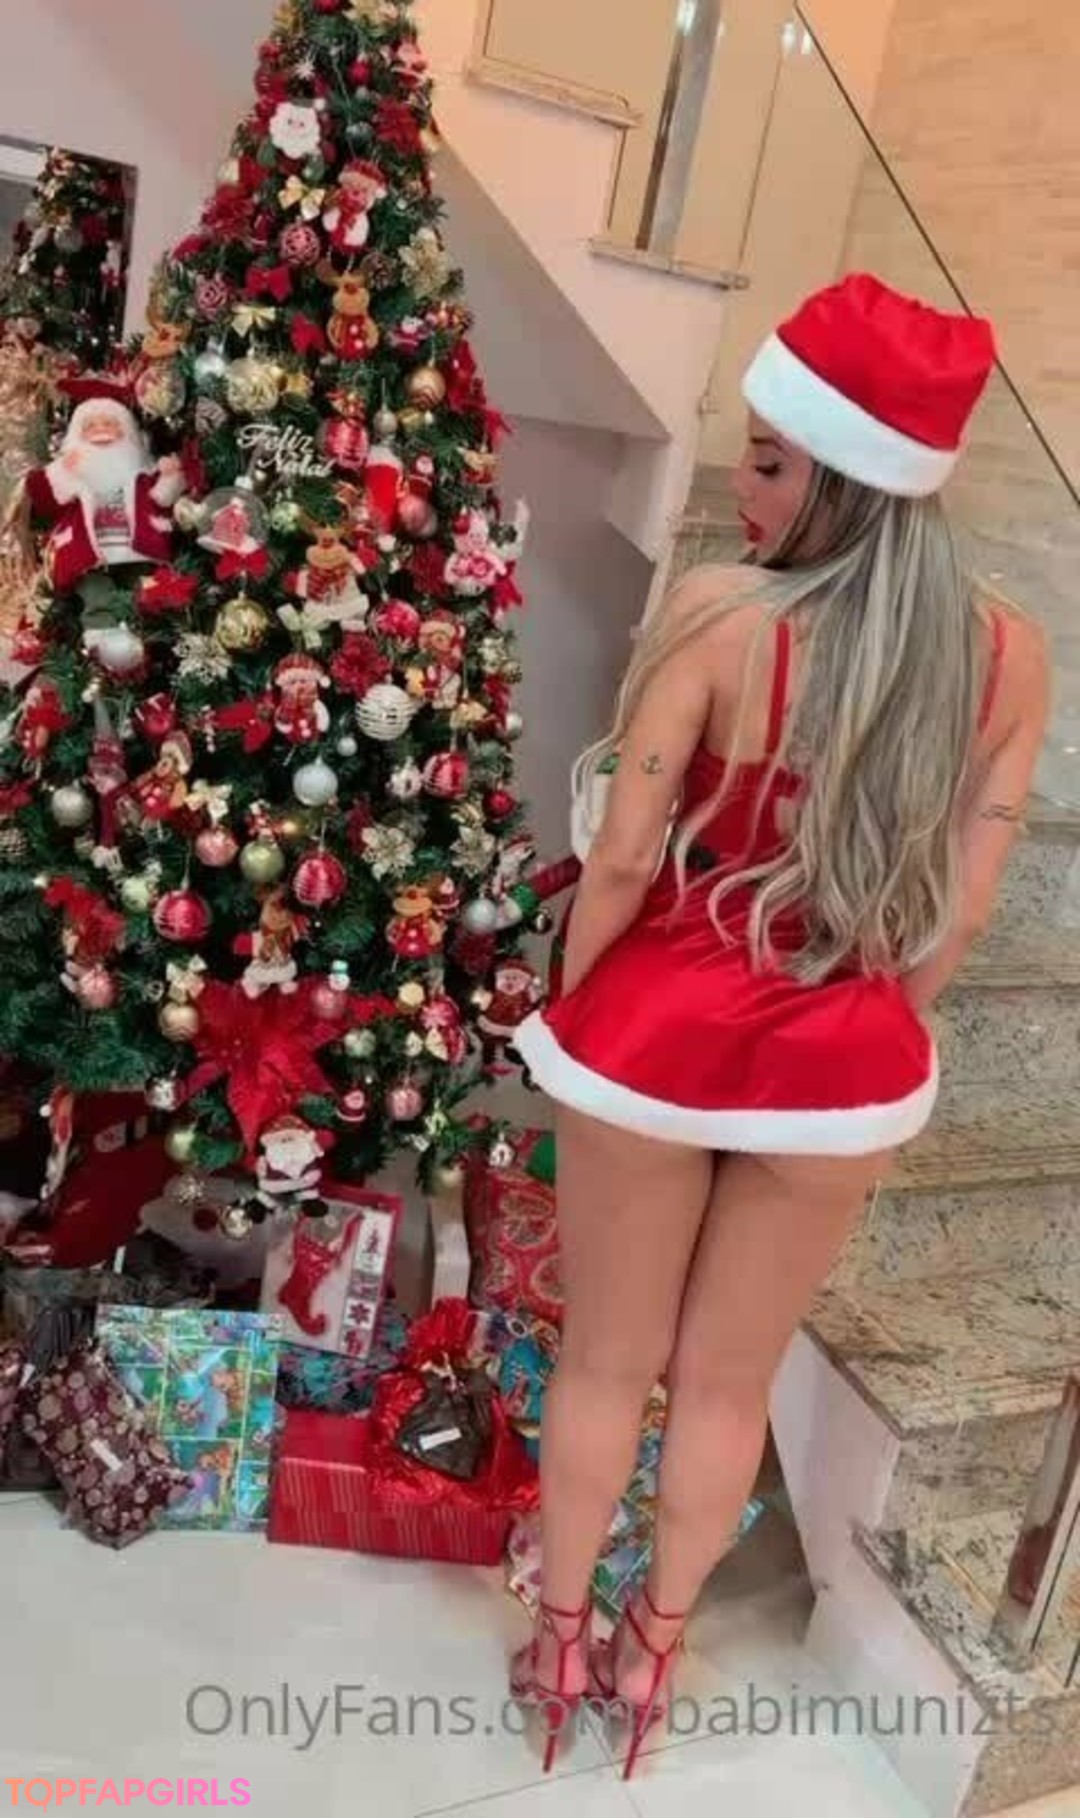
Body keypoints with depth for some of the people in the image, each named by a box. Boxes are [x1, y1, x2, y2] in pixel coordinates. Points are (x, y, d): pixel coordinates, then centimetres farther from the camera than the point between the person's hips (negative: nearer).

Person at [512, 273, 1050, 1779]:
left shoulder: (720, 616, -18)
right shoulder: (1010, 657, -5)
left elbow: (622, 858, -15)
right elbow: (963, 902, -1)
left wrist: (575, 1007, 2)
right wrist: (868, 1029, 13)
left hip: (658, 1036, -3)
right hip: (846, 1072, 3)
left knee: (607, 1360, 19)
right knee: (731, 1379, 21)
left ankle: (560, 1638, 40)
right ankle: (654, 1647, 43)